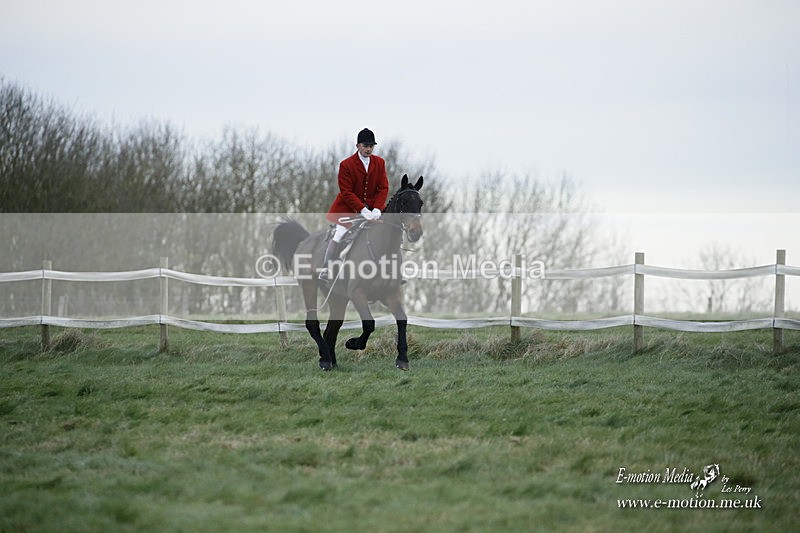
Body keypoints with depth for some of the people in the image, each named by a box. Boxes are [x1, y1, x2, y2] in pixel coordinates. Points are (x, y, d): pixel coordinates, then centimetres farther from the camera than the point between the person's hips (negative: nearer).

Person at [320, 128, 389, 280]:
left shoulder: (379, 163, 0)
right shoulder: (346, 165, -12)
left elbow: (383, 188, -2)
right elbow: (347, 192, -15)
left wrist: (377, 209, -18)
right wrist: (363, 210, -24)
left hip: (372, 206, 4)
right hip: (348, 207, -4)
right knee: (340, 234, -16)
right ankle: (325, 269, -10)